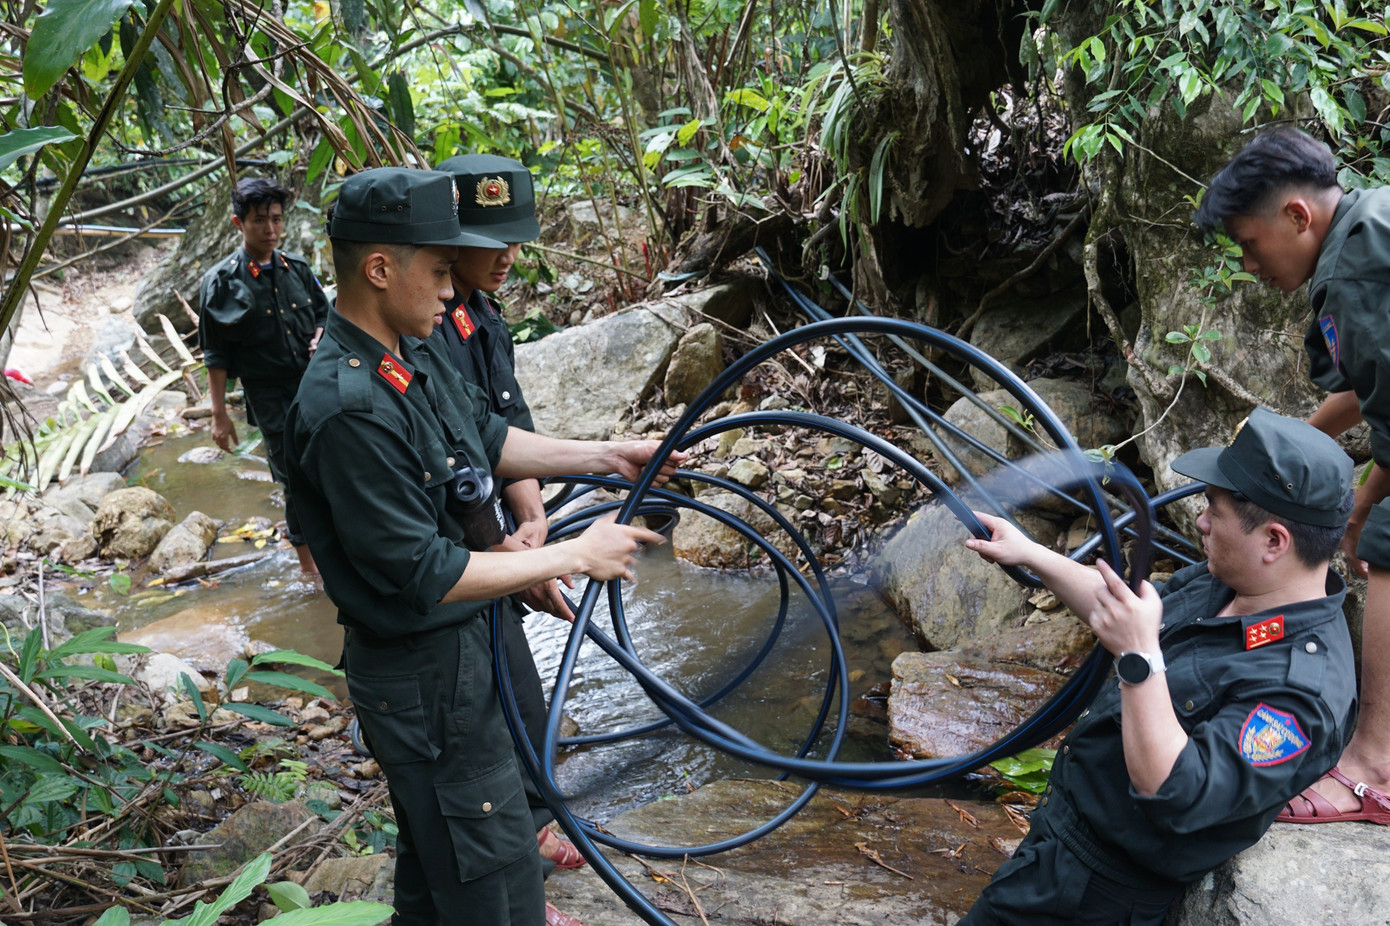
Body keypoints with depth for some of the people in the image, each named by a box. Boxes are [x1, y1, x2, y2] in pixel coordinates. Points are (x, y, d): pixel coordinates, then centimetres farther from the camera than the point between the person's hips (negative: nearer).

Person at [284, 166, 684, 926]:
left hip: (456, 643, 10)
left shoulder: (412, 351, 1)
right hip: (422, 675, -10)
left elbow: (488, 438, 16)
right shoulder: (348, 410, -30)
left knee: (435, 847, 27)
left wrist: (607, 456, 8)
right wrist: (576, 556, -21)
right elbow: (424, 575, -28)